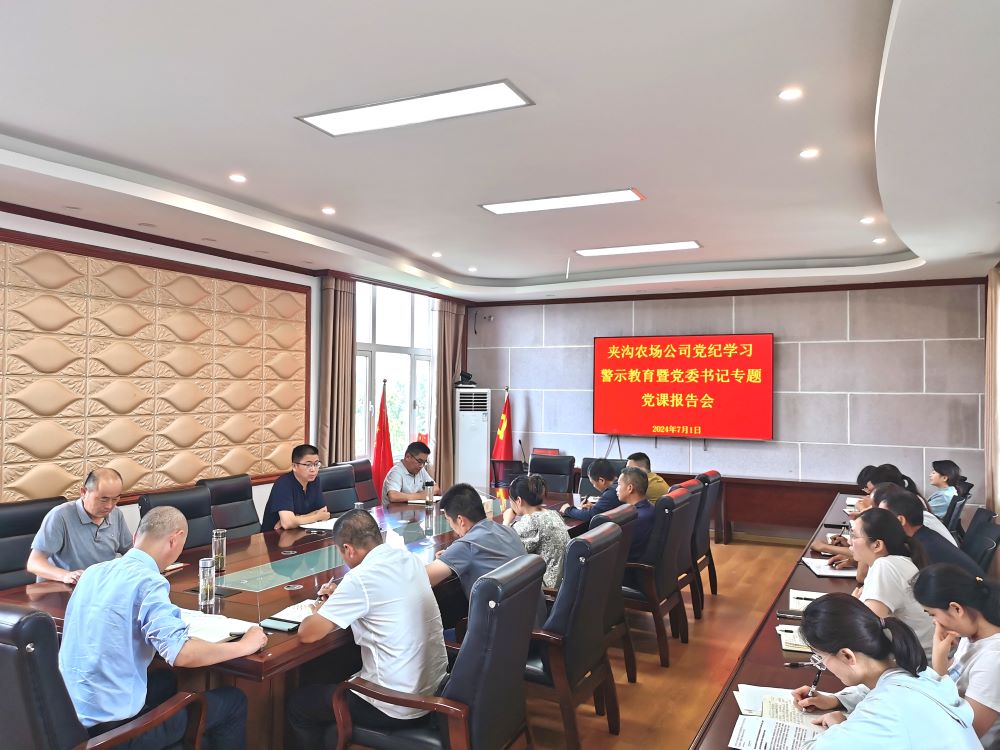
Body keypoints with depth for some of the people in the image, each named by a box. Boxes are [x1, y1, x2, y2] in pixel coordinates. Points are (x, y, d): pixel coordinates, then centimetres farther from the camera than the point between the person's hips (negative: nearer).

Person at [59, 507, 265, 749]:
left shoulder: (93, 572, 2)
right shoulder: (148, 581, -21)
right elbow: (181, 654, -30)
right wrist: (244, 646, -16)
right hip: (113, 726, -8)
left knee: (169, 680, 32)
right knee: (233, 701, 6)